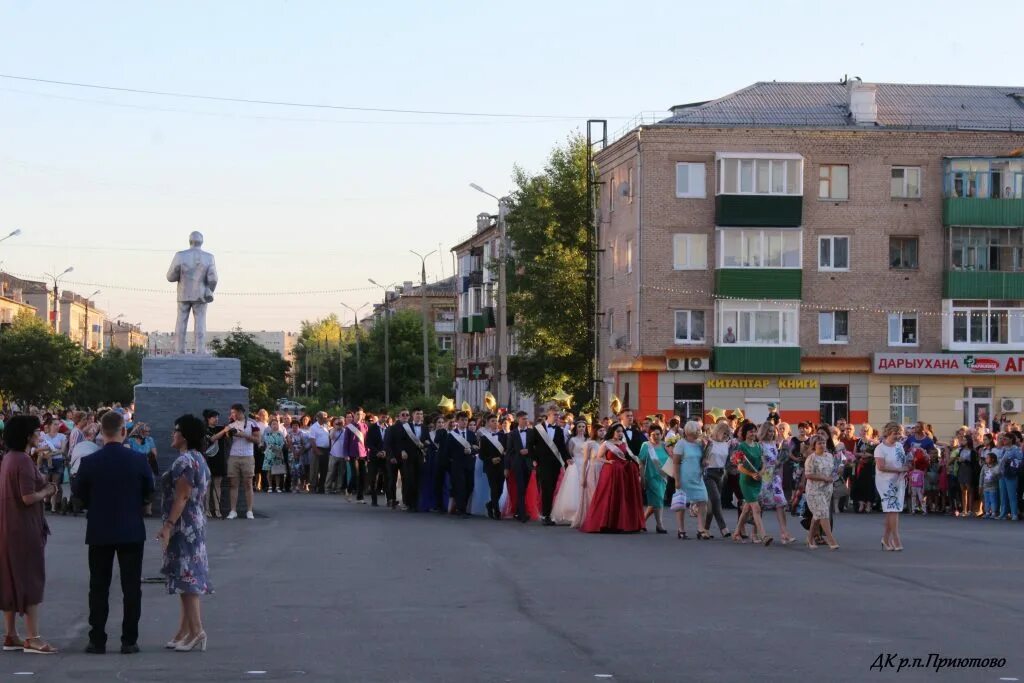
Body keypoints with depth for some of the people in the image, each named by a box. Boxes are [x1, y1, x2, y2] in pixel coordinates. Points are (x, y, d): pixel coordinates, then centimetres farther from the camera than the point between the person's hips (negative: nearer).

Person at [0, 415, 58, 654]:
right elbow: (28, 497, -24)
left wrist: (44, 488, 10)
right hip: (25, 529, -9)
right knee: (31, 579, -4)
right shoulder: (23, 461, -19)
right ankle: (32, 637, -3)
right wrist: (47, 491, -6)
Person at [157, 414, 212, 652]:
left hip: (183, 525, -10)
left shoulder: (184, 461, -16)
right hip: (196, 523, 10)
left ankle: (196, 630, -10)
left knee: (186, 578, -8)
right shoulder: (199, 459, 14)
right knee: (189, 578, 11)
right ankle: (185, 631, 14)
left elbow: (181, 498, -21)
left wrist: (168, 526, -22)